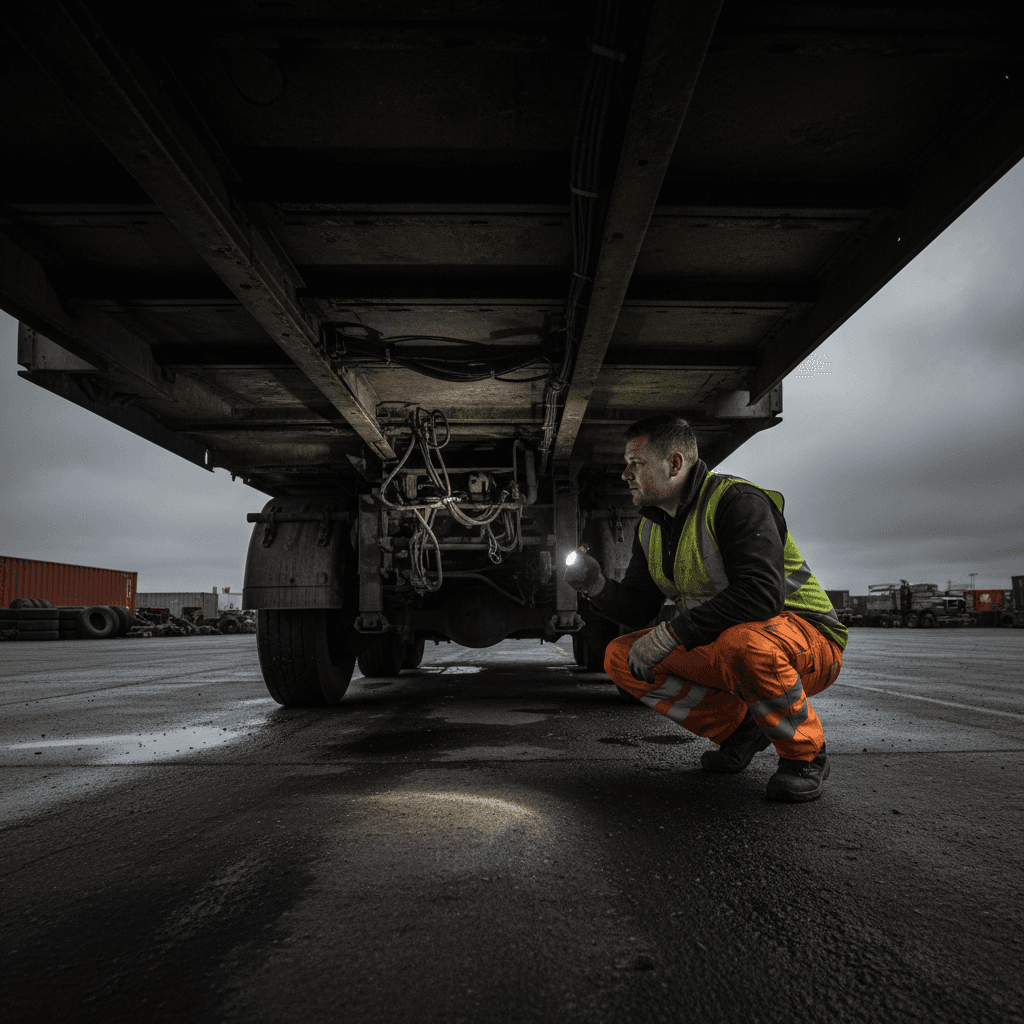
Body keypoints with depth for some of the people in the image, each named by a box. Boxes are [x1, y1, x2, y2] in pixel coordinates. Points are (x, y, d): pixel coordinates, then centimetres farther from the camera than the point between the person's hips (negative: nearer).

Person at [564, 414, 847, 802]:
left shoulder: (738, 501, -21)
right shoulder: (651, 526, 5)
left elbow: (761, 594, -34)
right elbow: (638, 607, 6)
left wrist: (671, 632, -32)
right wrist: (596, 586, -15)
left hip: (806, 643, -7)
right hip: (719, 645, 7)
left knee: (745, 642, -41)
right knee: (621, 658, -7)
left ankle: (804, 753, -11)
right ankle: (738, 728, 7)